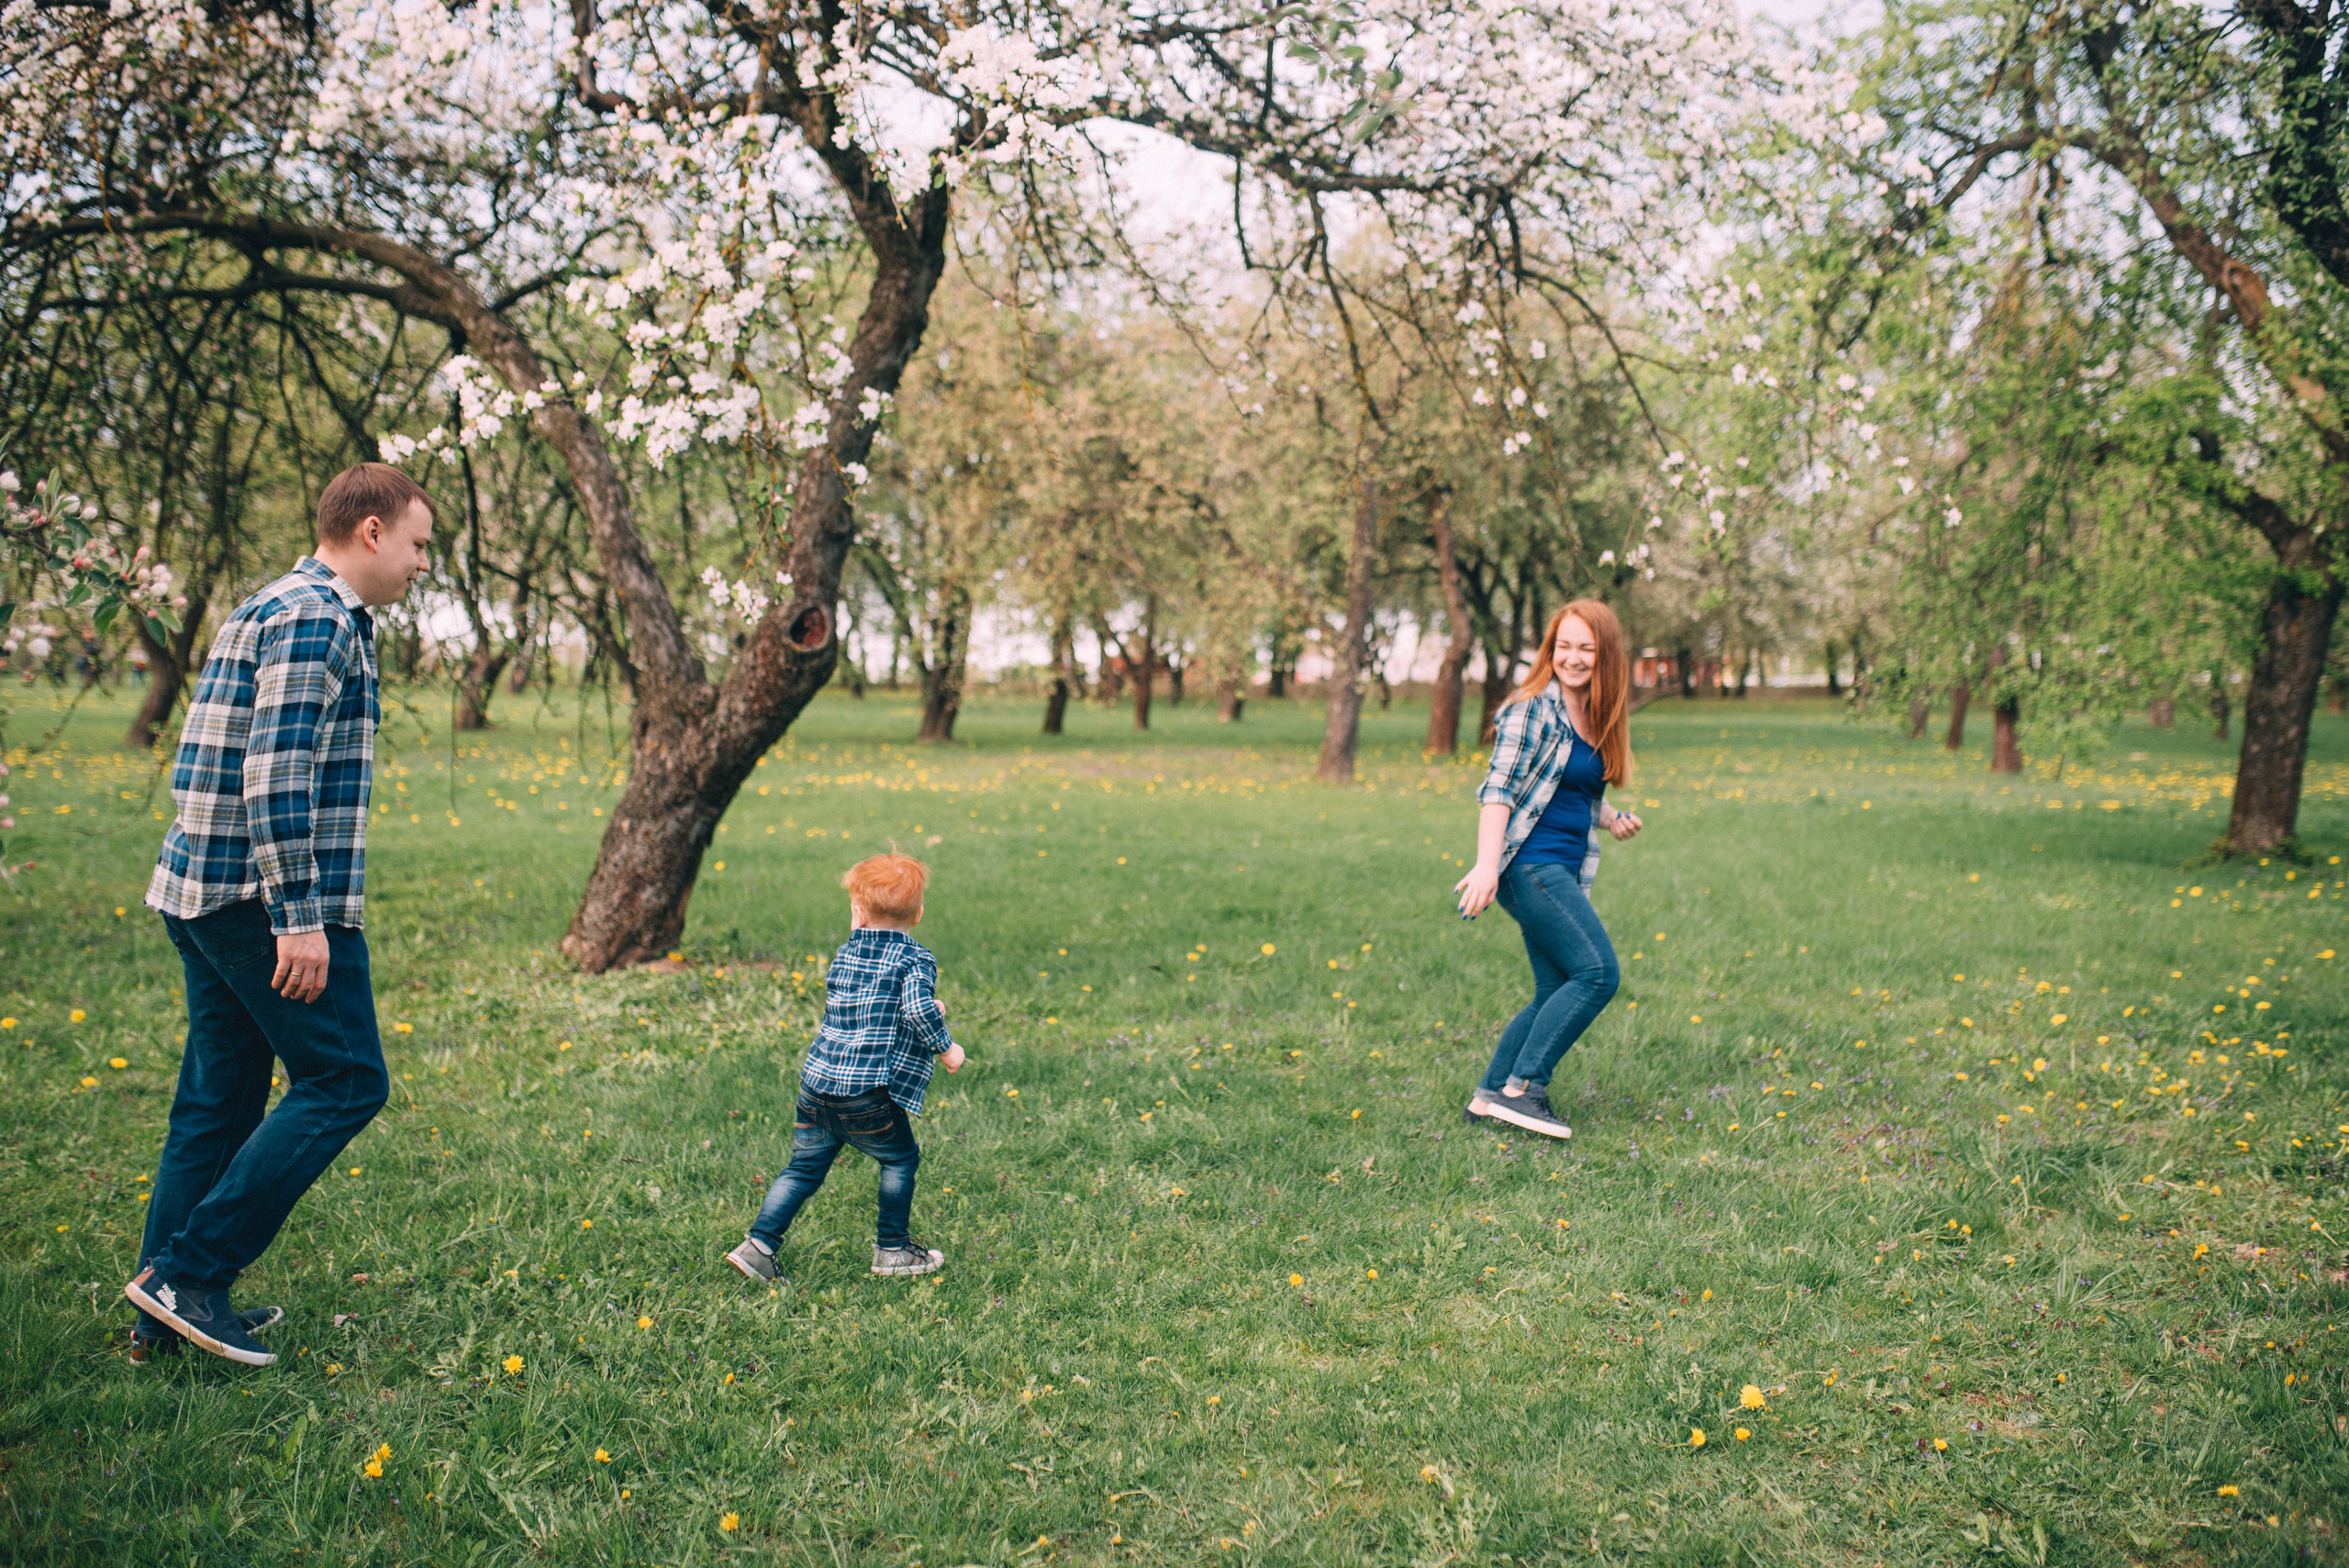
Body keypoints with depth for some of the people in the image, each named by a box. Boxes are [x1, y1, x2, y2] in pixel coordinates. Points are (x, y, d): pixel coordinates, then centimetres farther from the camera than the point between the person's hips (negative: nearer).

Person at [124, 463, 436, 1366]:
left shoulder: (280, 608, 21)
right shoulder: (314, 618, -12)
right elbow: (276, 778, -21)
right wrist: (299, 919, -23)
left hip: (203, 891, 10)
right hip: (266, 895, -10)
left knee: (218, 1099, 13)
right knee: (344, 1082, -4)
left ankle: (165, 1313, 18)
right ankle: (189, 1273, -3)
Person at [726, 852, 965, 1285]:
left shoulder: (844, 955, 13)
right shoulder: (915, 960, -5)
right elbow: (918, 1010, -23)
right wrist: (946, 1047, -6)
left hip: (816, 1083, 6)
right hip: (866, 1092, -6)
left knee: (804, 1167, 15)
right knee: (900, 1158, 14)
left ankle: (758, 1245, 10)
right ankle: (892, 1249, 22)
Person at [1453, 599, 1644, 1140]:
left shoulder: (1595, 718, 16)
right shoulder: (1533, 710, -9)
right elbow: (1498, 788, -16)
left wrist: (1611, 819, 14)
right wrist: (1486, 864, -25)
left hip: (1565, 871, 9)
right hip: (1531, 863, -9)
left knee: (1556, 994, 8)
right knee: (1598, 973, -14)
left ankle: (1490, 1096, 15)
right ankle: (1522, 1088, -9)